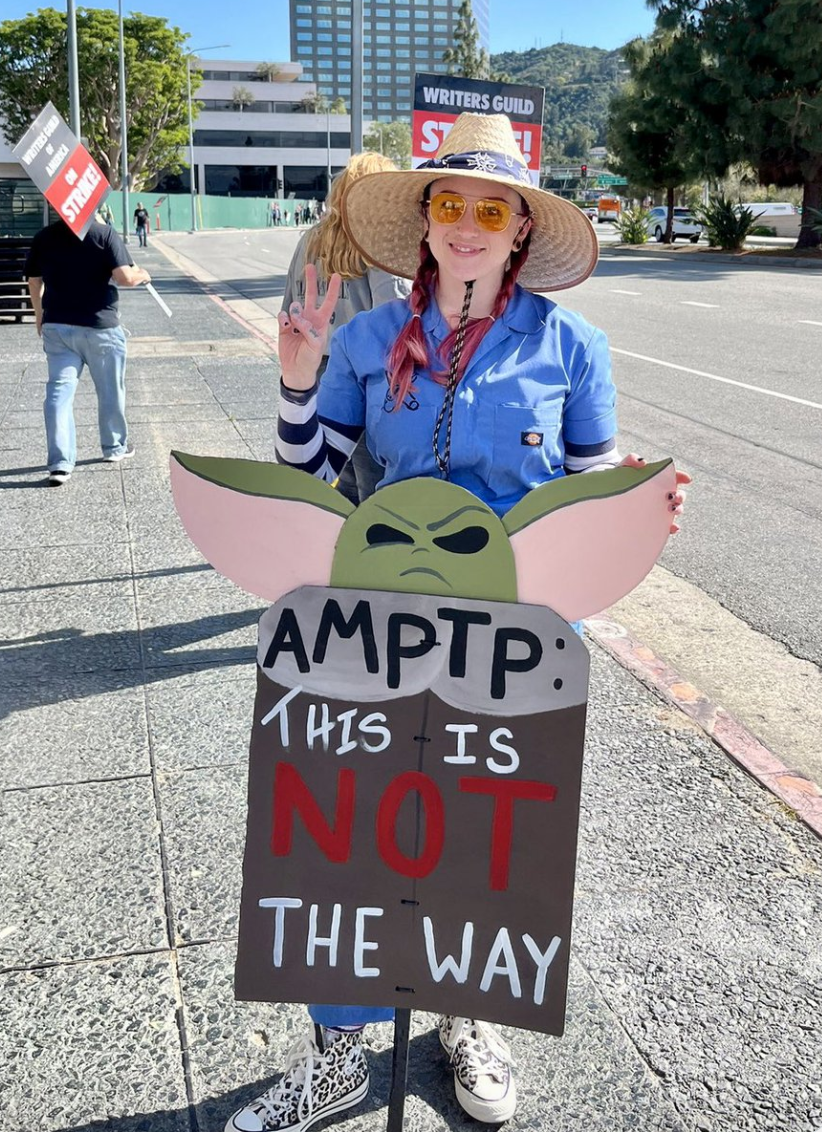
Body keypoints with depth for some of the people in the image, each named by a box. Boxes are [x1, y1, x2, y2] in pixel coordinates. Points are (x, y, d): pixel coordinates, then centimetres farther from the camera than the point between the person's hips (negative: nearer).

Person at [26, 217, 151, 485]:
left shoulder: (43, 237, 4)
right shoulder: (104, 234, -10)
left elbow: (34, 282, 11)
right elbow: (124, 277, -17)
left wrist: (40, 317, 26)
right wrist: (141, 275, 5)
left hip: (56, 325, 3)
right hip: (99, 326, -3)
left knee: (59, 390, 2)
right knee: (110, 390, 15)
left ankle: (60, 463, -7)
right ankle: (115, 448, 31)